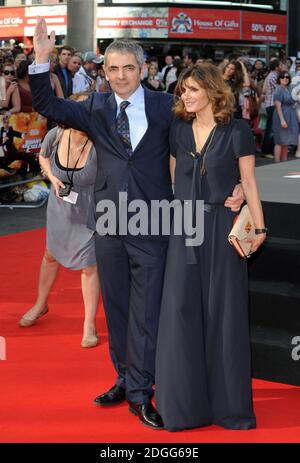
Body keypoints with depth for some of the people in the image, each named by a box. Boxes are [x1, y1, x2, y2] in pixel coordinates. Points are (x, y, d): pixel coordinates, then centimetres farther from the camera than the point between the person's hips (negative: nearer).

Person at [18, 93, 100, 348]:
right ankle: (41, 304, 48)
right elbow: (43, 156, 7)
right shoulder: (55, 136, -16)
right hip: (60, 209, 4)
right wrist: (52, 177, -9)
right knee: (51, 255, 23)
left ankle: (90, 325, 20)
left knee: (89, 266, 2)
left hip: (90, 212, -4)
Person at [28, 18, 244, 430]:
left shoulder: (165, 107, -2)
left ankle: (139, 393, 10)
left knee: (146, 310, 1)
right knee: (116, 306, 14)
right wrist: (41, 61, -12)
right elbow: (48, 106, 2)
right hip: (109, 222, 3)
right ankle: (125, 379, 29)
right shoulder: (95, 109, 5)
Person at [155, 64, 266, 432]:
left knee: (224, 311, 3)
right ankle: (184, 402, 15)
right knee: (181, 309, 2)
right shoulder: (177, 130, 7)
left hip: (222, 226, -4)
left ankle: (229, 402, 17)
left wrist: (259, 227, -9)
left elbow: (249, 182, -3)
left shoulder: (236, 131, -5)